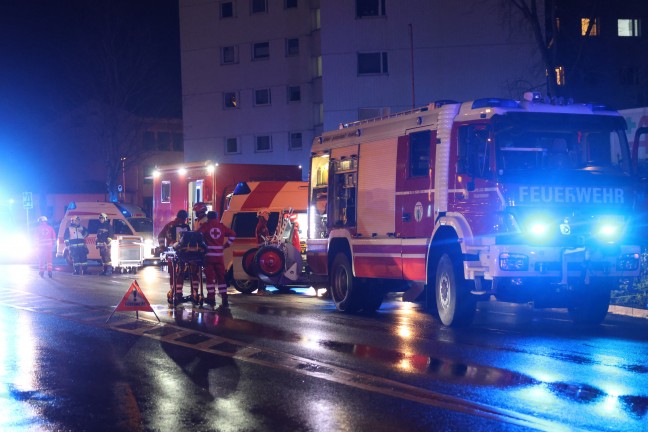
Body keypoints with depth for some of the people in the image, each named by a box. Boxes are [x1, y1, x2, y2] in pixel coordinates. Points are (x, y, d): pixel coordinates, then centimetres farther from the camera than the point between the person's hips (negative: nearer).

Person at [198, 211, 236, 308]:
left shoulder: (205, 226, 0)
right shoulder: (221, 226, 8)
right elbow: (232, 234, 9)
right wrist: (226, 245, 12)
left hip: (208, 255, -2)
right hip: (219, 256, 2)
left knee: (210, 276, 5)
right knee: (221, 277, 7)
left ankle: (211, 298, 4)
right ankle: (224, 299, 3)